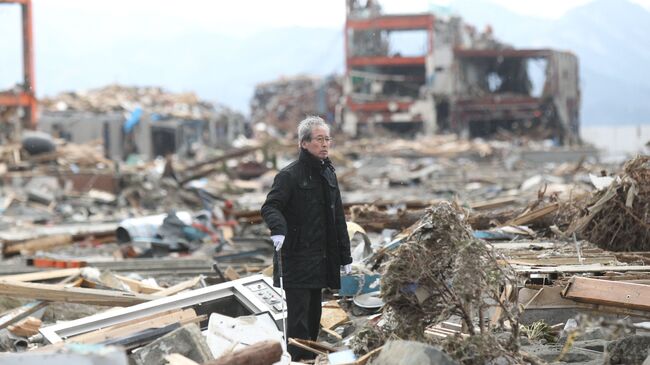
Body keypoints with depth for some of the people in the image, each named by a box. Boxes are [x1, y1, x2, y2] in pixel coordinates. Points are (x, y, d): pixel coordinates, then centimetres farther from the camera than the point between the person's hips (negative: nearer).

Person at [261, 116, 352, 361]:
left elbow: (338, 218, 19)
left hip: (321, 259, 8)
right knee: (298, 317, -10)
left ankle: (310, 357, 22)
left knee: (314, 315, 13)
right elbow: (270, 207, -19)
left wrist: (345, 256, 17)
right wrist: (278, 230, -41)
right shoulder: (289, 175, -9)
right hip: (296, 258, -7)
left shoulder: (328, 174, 14)